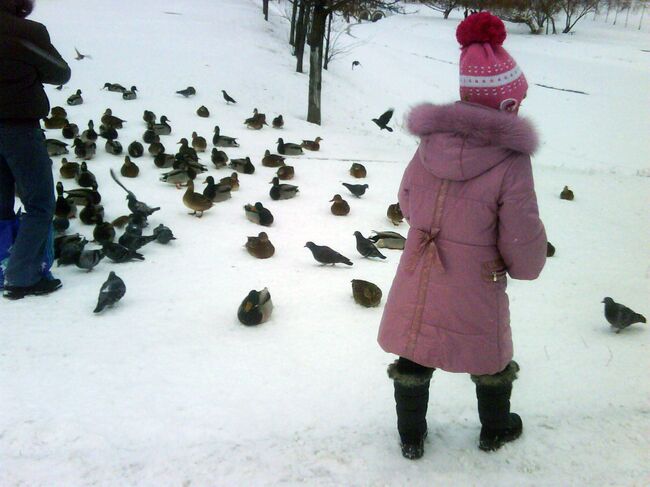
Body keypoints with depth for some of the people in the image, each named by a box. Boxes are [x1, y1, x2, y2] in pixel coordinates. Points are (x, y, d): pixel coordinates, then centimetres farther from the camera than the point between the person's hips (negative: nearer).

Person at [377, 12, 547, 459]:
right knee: (491, 362, 23)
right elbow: (524, 242, -16)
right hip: (475, 294, -3)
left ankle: (411, 436, 39)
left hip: (416, 287, 3)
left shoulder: (431, 143, -8)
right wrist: (528, 264, 6)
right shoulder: (511, 161, -21)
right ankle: (495, 430, 46)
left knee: (414, 361, 20)